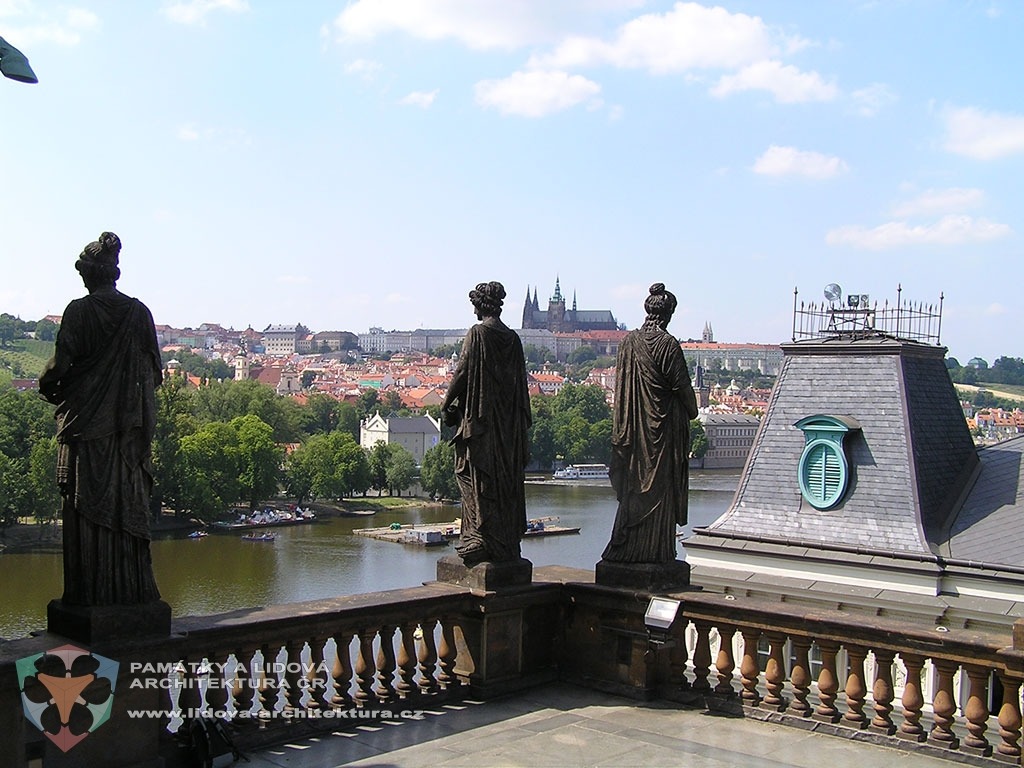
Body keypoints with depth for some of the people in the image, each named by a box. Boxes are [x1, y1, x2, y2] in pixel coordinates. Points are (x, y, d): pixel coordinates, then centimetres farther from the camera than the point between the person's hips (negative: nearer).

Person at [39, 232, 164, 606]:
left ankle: (91, 592, 4)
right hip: (130, 428, 4)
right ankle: (133, 589, 13)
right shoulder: (138, 312, 4)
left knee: (87, 508, 2)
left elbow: (60, 365, -9)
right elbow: (154, 371, 7)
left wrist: (48, 387, 12)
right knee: (128, 505, 9)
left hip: (86, 423, -4)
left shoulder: (79, 311, -8)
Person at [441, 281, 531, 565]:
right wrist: (521, 420, 17)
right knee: (508, 478, 9)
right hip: (508, 422, 6)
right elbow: (521, 380, 11)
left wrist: (448, 404, 2)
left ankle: (481, 542, -3)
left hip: (480, 416, -5)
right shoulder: (513, 338, 8)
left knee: (480, 480, -1)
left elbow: (463, 372, -10)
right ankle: (508, 544, 12)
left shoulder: (477, 334, -9)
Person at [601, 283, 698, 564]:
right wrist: (692, 411, 9)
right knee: (659, 485, 2)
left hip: (635, 423, 5)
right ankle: (654, 549, 6)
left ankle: (623, 547, 15)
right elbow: (681, 384, -9)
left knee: (634, 483, 12)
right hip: (663, 424, -5)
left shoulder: (630, 341, 2)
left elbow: (621, 382, 8)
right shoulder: (668, 344, -14)